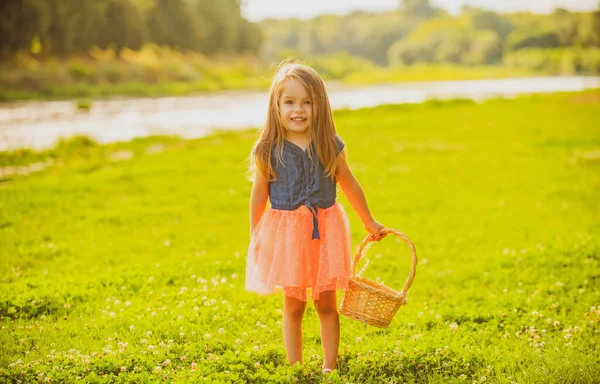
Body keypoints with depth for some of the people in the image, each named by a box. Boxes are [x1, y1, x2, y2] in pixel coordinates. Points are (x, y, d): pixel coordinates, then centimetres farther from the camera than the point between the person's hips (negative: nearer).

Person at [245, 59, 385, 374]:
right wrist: (255, 239, 6)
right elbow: (259, 196, 2)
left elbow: (350, 186, 9)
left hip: (325, 231, 1)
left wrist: (370, 223, 18)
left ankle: (329, 367, 19)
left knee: (327, 303, 8)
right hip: (286, 234, -1)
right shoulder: (269, 151, -8)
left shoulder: (329, 146, -4)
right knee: (293, 305, 7)